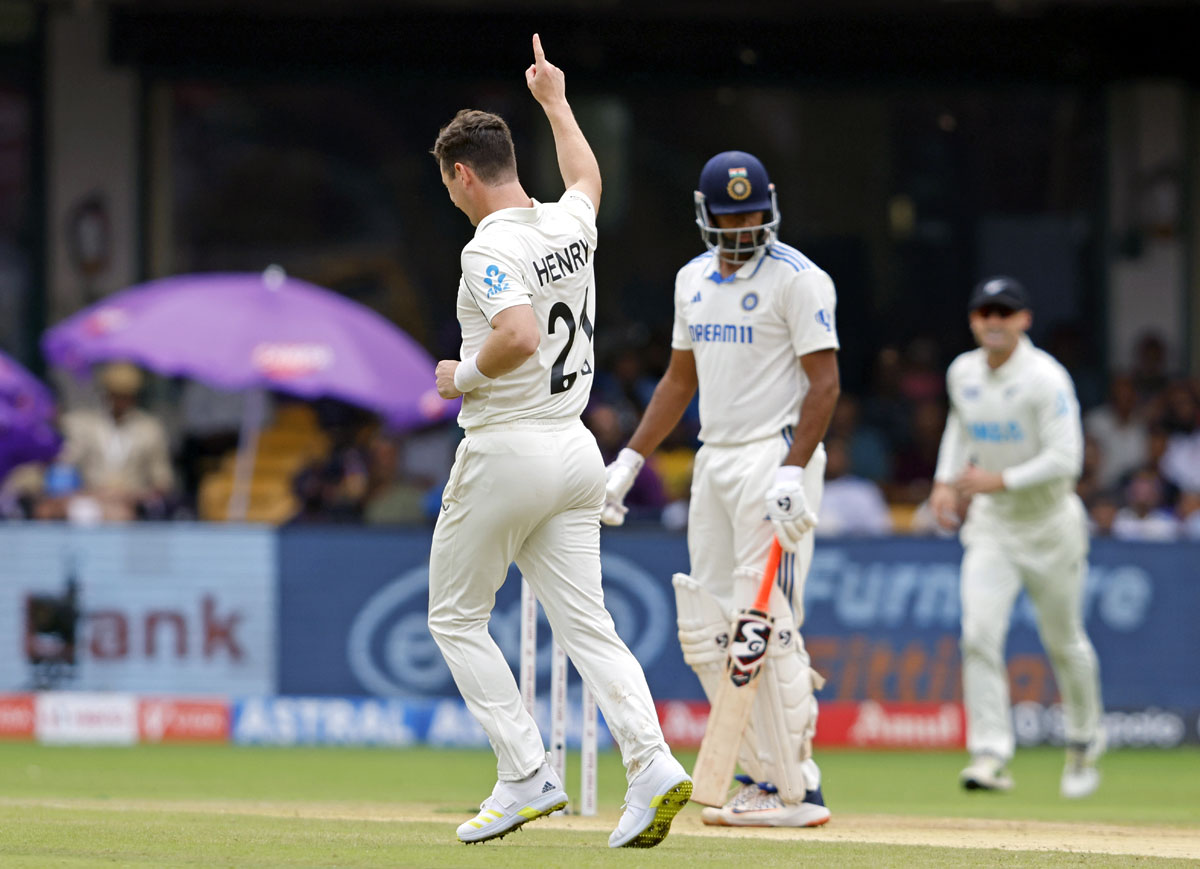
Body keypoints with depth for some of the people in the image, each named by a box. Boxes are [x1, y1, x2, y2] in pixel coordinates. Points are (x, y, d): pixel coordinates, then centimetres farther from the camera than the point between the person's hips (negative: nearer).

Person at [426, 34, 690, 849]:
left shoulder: (492, 249, -16)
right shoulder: (570, 225, 9)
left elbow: (519, 336, -32)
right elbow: (588, 178, 34)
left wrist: (462, 375, -13)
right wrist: (555, 101, 47)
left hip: (505, 451, -7)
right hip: (576, 450, 7)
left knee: (457, 618, 8)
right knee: (585, 622, 4)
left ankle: (527, 773, -1)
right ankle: (651, 761, -16)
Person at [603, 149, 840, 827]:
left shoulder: (798, 279, -9)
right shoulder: (695, 280, 15)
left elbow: (825, 382, -14)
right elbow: (680, 378, 22)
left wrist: (792, 472, -24)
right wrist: (629, 461, 15)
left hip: (776, 458, -8)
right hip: (714, 462, 8)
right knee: (707, 633, 5)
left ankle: (794, 791, -8)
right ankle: (768, 771, 12)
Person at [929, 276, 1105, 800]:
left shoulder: (1046, 379, -20)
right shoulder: (962, 373, 0)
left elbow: (1066, 460, -25)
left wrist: (1001, 480, -30)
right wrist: (945, 481, 8)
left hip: (1049, 525, -4)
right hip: (990, 523, 4)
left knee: (1064, 641, 11)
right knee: (980, 634, -15)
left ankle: (1084, 746, 34)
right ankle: (990, 754, -18)